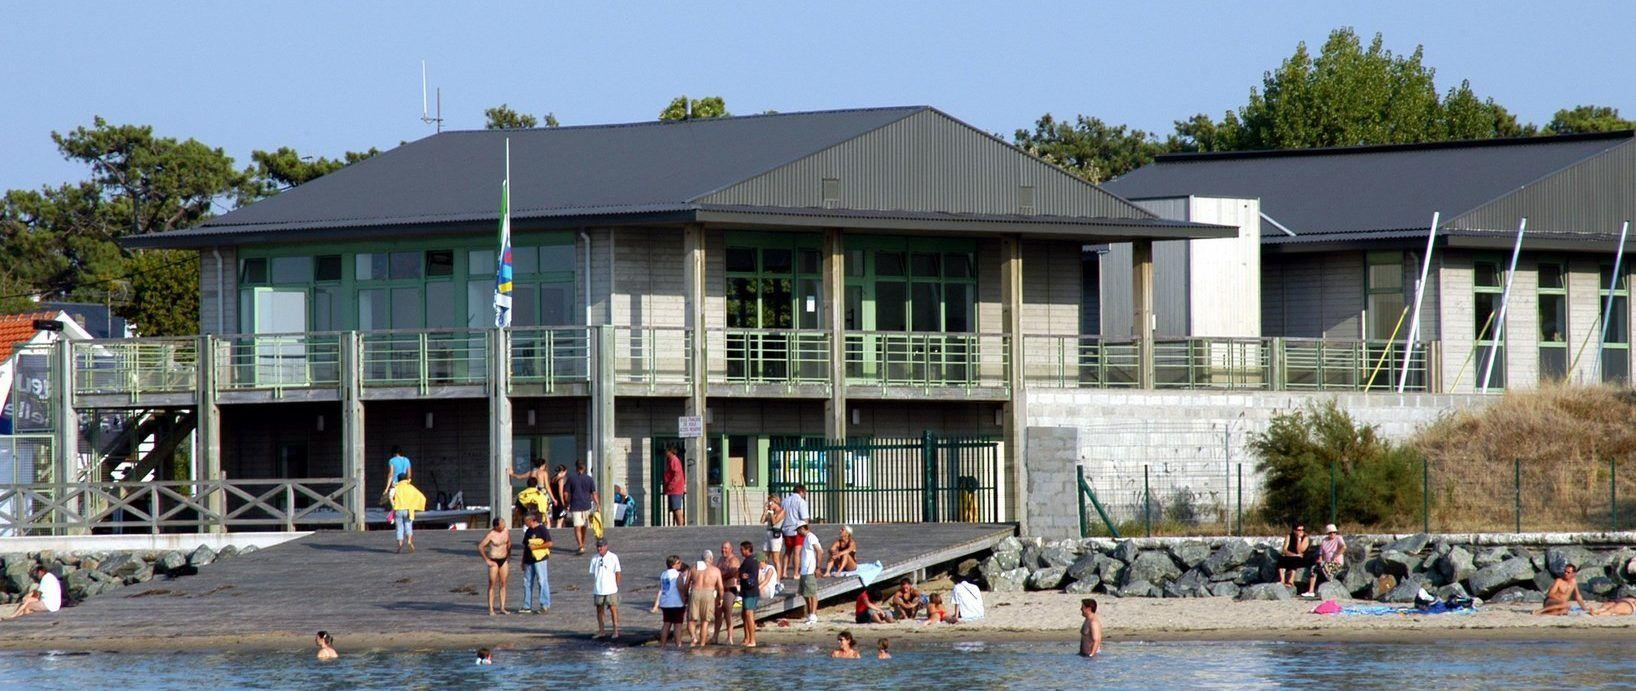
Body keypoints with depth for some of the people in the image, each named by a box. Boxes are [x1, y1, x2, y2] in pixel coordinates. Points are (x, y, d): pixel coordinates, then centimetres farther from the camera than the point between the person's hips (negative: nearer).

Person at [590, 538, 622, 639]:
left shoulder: (613, 558, -4)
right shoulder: (594, 559, 6)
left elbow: (618, 573, 0)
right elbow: (592, 574, 10)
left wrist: (617, 586, -2)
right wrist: (592, 588, 7)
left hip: (610, 589, -4)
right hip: (598, 589, 4)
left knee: (613, 608, -3)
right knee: (599, 609, 8)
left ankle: (616, 631, 4)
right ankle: (600, 631, 17)